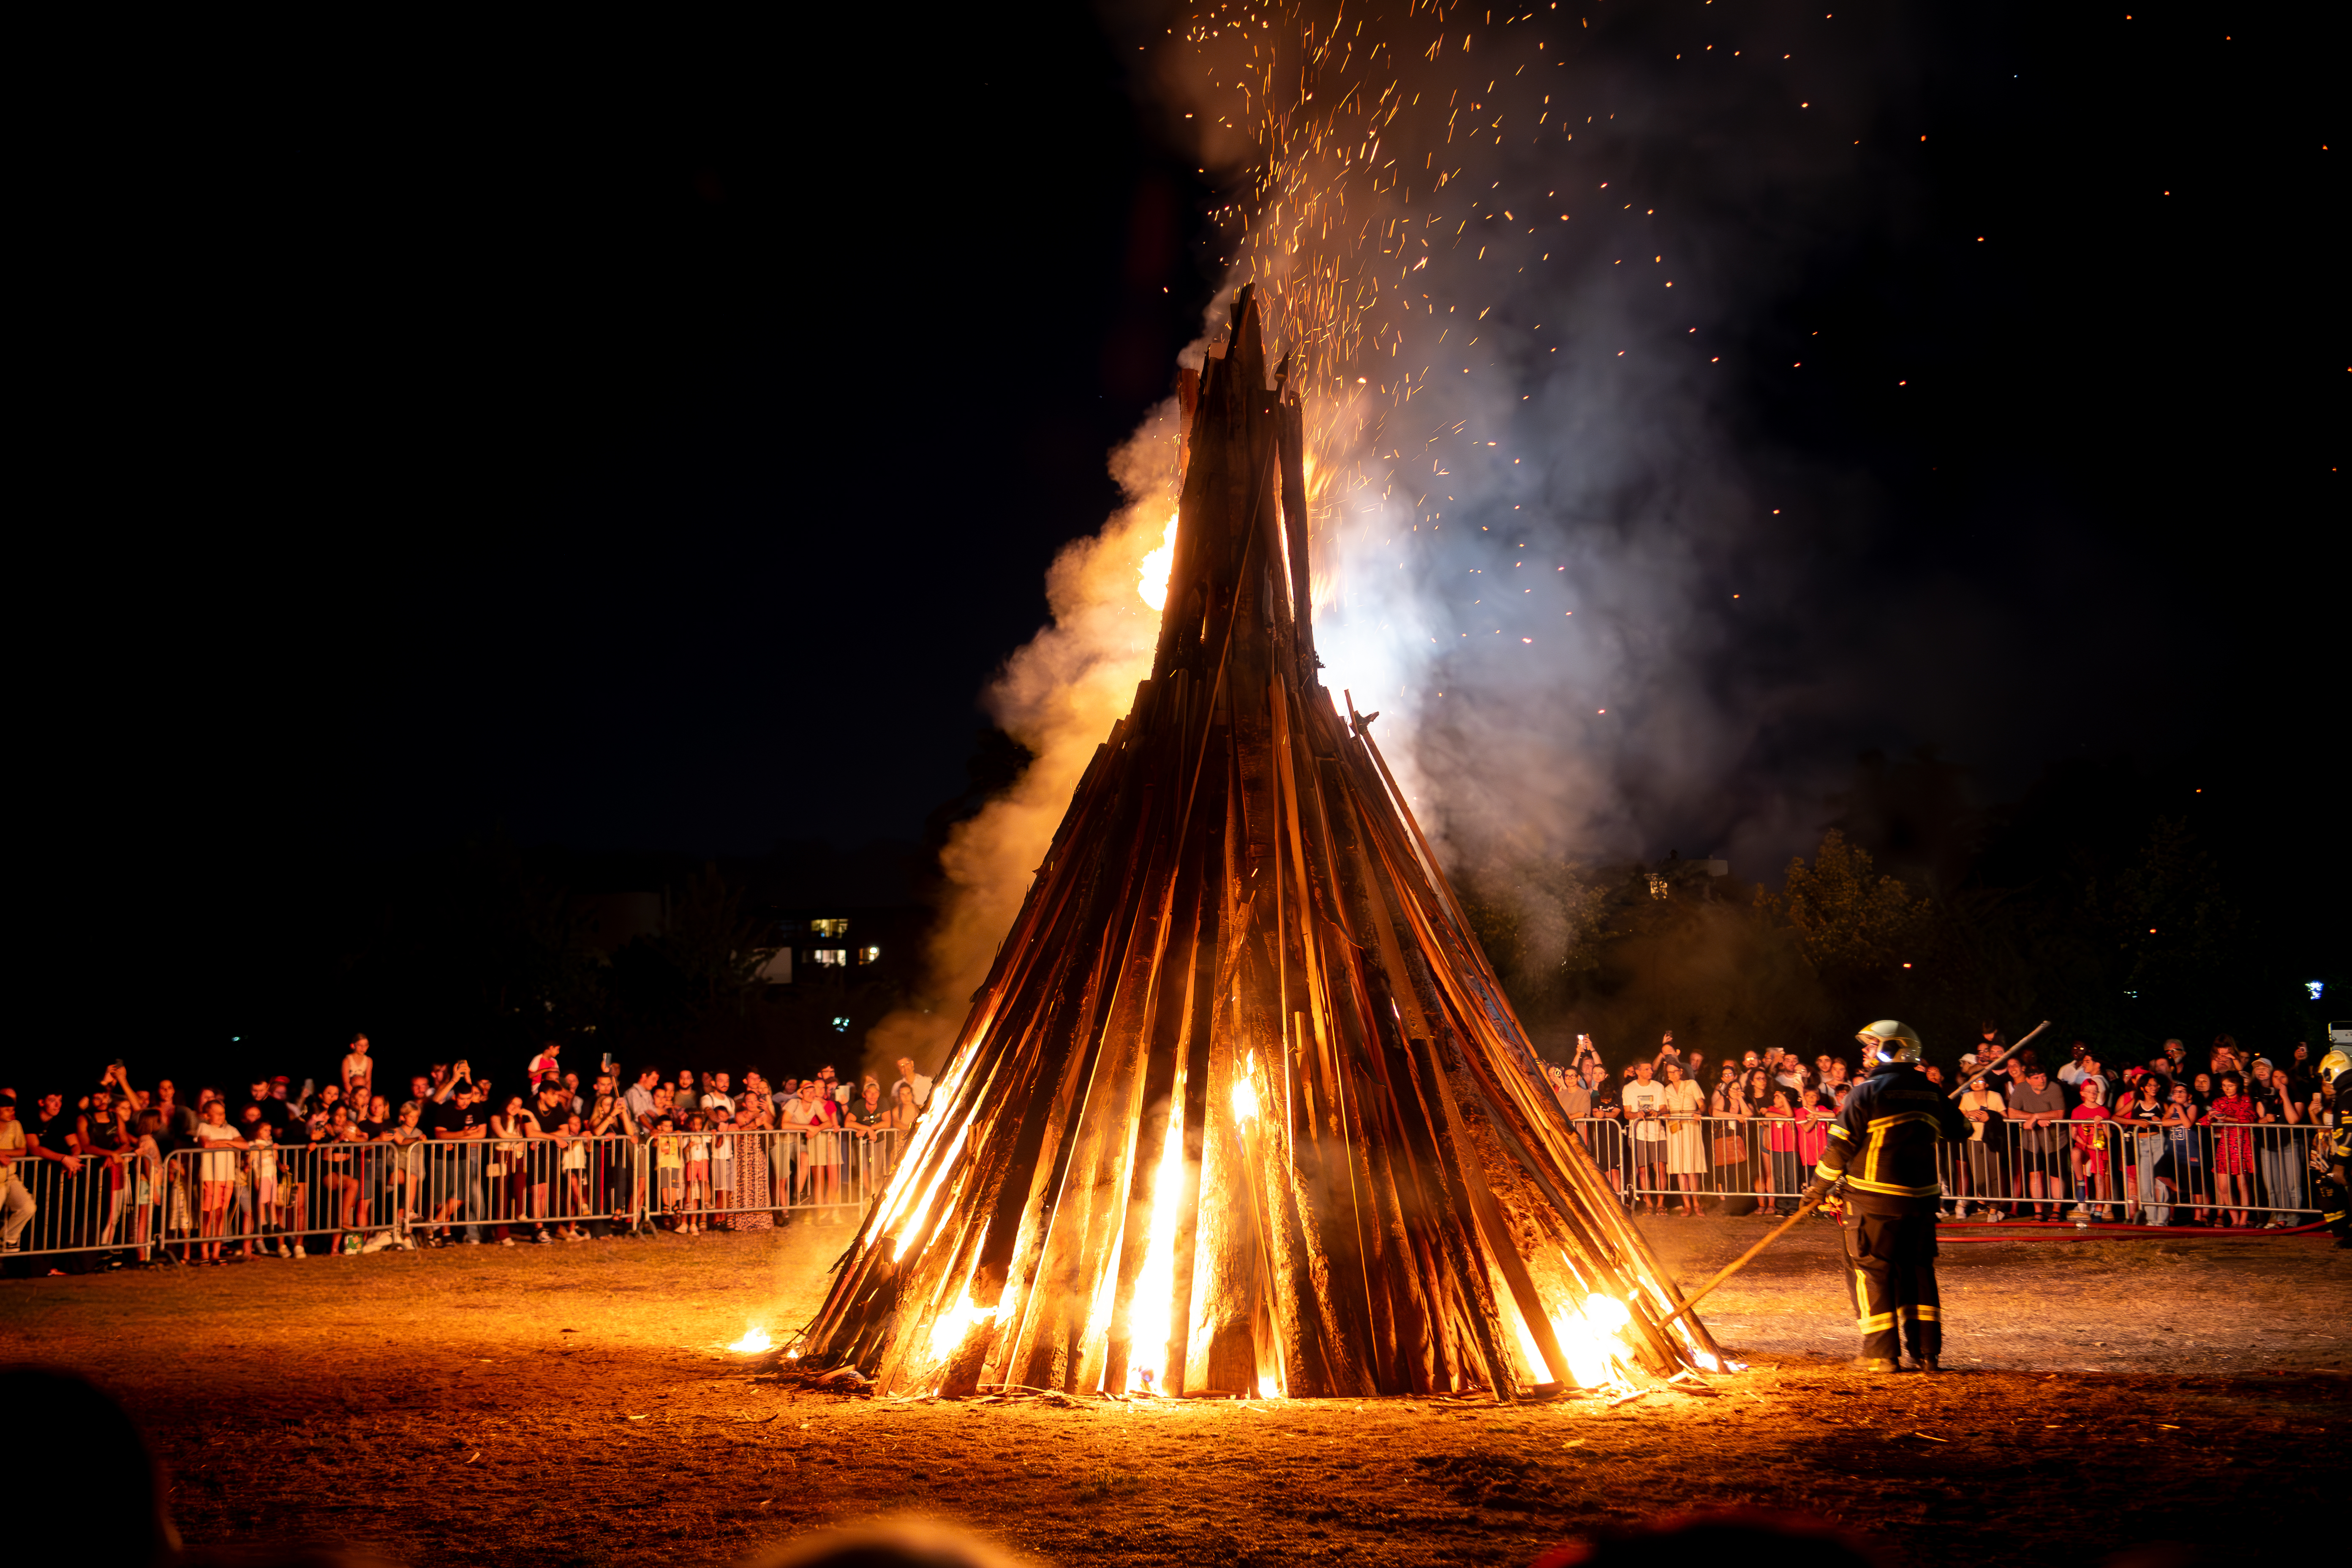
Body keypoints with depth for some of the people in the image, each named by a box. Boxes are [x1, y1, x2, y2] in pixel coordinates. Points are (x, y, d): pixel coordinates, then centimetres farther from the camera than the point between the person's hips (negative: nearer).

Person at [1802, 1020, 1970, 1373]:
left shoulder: (1868, 1092, -10)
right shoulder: (1931, 1095, 8)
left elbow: (1841, 1146, -10)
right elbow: (1958, 1131, 22)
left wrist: (1819, 1186, 1)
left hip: (1877, 1200, -5)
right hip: (1922, 1198, 6)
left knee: (1871, 1270, 3)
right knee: (1918, 1270, 13)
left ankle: (1881, 1353, 0)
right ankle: (1927, 1351, 12)